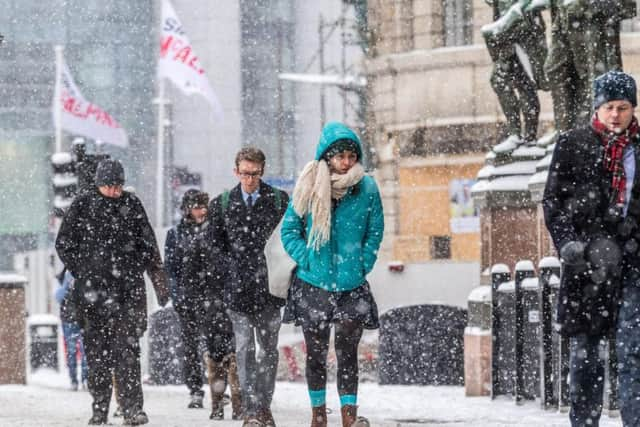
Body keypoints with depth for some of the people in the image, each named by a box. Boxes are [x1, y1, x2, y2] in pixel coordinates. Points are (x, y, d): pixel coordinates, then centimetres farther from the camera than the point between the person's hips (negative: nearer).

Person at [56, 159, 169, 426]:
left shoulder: (131, 205, 8)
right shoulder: (82, 205, 4)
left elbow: (148, 246, 12)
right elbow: (64, 245, 10)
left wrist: (159, 282, 10)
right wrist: (83, 274, 2)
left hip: (129, 287, 0)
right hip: (93, 290, 0)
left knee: (127, 348, -11)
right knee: (97, 350, 4)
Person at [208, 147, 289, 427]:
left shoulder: (279, 201, 5)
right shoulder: (221, 204, 8)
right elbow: (216, 246, 9)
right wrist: (234, 270, -4)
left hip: (269, 287, 0)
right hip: (238, 288, 0)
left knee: (269, 349, 6)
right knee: (245, 349, -6)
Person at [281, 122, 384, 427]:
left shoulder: (367, 189, -4)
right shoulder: (309, 187, -5)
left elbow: (375, 231, 7)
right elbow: (289, 229, 2)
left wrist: (363, 264, -2)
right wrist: (306, 260, -8)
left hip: (352, 286, 0)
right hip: (313, 286, 0)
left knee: (347, 352, -4)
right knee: (316, 353, 9)